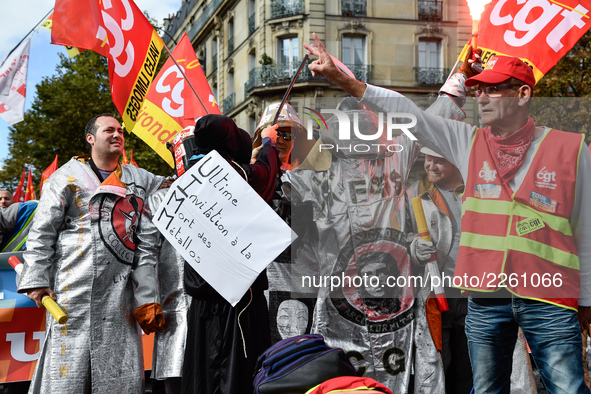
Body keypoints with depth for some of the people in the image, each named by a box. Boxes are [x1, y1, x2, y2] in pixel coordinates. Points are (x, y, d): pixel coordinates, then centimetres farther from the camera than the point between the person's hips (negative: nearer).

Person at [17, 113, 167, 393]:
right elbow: (42, 233, 4)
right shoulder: (68, 176, 9)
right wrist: (36, 280, -6)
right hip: (74, 287, -4)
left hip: (119, 289, 4)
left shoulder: (138, 178, 21)